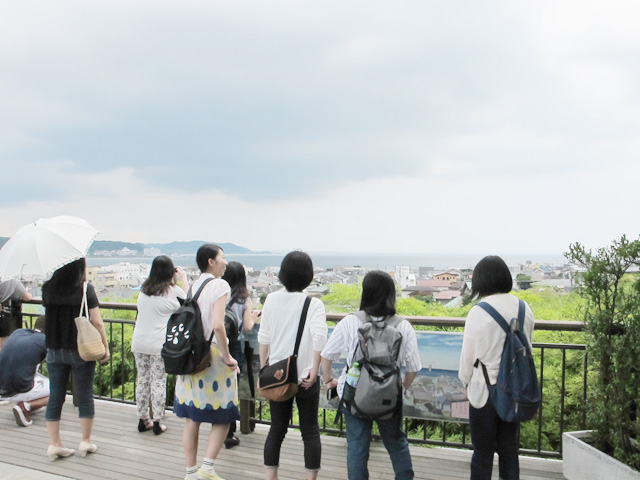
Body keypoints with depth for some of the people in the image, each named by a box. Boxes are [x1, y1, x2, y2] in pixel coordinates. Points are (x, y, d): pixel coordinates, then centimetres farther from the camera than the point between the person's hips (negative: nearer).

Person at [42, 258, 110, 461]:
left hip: (54, 350, 4)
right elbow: (97, 322, -13)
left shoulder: (47, 288, -1)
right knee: (84, 395, 8)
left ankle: (54, 444, 17)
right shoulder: (86, 289, -13)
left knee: (55, 396, 11)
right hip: (81, 351, -4)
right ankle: (86, 442, 17)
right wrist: (105, 347, -5)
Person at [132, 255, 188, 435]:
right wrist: (183, 278, 13)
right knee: (159, 382, 4)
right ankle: (157, 422, 9)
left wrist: (174, 281, 16)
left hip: (139, 343, 5)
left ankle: (143, 420, 23)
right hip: (160, 344, -5)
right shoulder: (173, 290, -9)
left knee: (142, 380, 13)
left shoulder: (144, 288, 5)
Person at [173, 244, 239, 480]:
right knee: (222, 416, 8)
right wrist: (227, 358, -15)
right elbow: (217, 325, -23)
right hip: (213, 356, -7)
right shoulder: (219, 285, -12)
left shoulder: (193, 286, 9)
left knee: (192, 418, 13)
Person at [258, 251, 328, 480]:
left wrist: (263, 370, 11)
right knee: (310, 431, 12)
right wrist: (314, 371, -18)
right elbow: (319, 336, -24)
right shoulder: (314, 304, -10)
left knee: (277, 429, 15)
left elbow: (263, 338, 2)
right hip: (305, 378, -3)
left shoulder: (272, 299, 0)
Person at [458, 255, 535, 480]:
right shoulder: (524, 309, -3)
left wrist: (466, 381, 9)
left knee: (483, 453, 9)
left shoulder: (479, 312, -17)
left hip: (485, 390, -4)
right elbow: (527, 349, 6)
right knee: (509, 450, 17)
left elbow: (468, 354, -8)